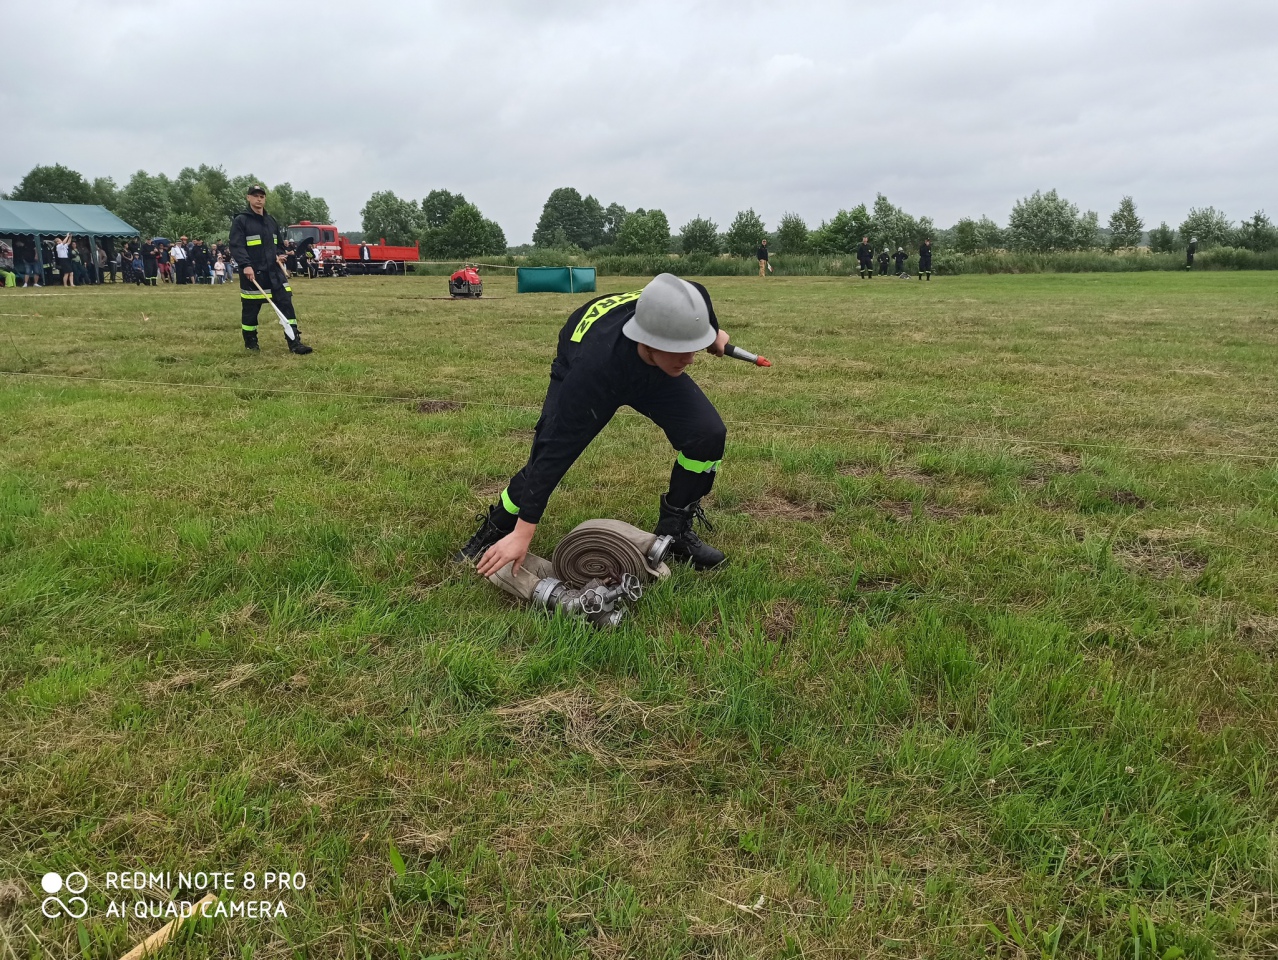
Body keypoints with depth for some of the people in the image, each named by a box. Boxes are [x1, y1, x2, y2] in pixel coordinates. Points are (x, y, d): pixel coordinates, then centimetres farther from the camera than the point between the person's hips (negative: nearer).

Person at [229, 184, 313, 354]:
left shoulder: (271, 221, 16)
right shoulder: (240, 221, -3)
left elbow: (279, 243, 26)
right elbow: (236, 247, -13)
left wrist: (280, 255, 4)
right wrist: (246, 265, -27)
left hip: (274, 272, 5)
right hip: (253, 274, -5)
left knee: (286, 303, -5)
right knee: (250, 309, 5)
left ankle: (294, 342, -7)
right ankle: (250, 342, 22)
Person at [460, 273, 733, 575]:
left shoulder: (675, 314, -37)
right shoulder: (594, 368, -47)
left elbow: (697, 298, -9)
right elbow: (557, 449, -43)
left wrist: (713, 333, 12)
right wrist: (524, 531, -39)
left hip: (653, 369, 4)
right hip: (579, 371, -4)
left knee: (708, 435, -16)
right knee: (547, 456, -15)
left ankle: (675, 532, 4)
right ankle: (494, 532, 14)